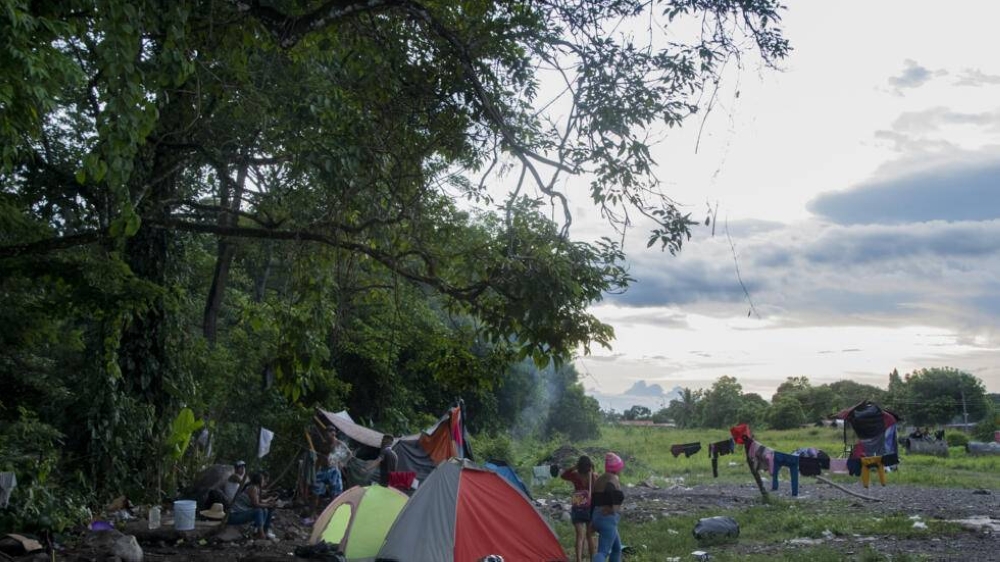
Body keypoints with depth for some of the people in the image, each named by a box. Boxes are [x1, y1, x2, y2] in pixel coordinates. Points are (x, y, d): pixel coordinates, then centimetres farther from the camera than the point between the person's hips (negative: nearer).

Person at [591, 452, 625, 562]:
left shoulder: (600, 479, 14)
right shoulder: (613, 479, -10)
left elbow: (593, 502, 16)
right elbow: (609, 489, -36)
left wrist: (592, 520, 22)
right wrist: (612, 507, -24)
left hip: (598, 517, 9)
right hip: (608, 519, -9)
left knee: (617, 549, 23)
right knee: (603, 552, -16)